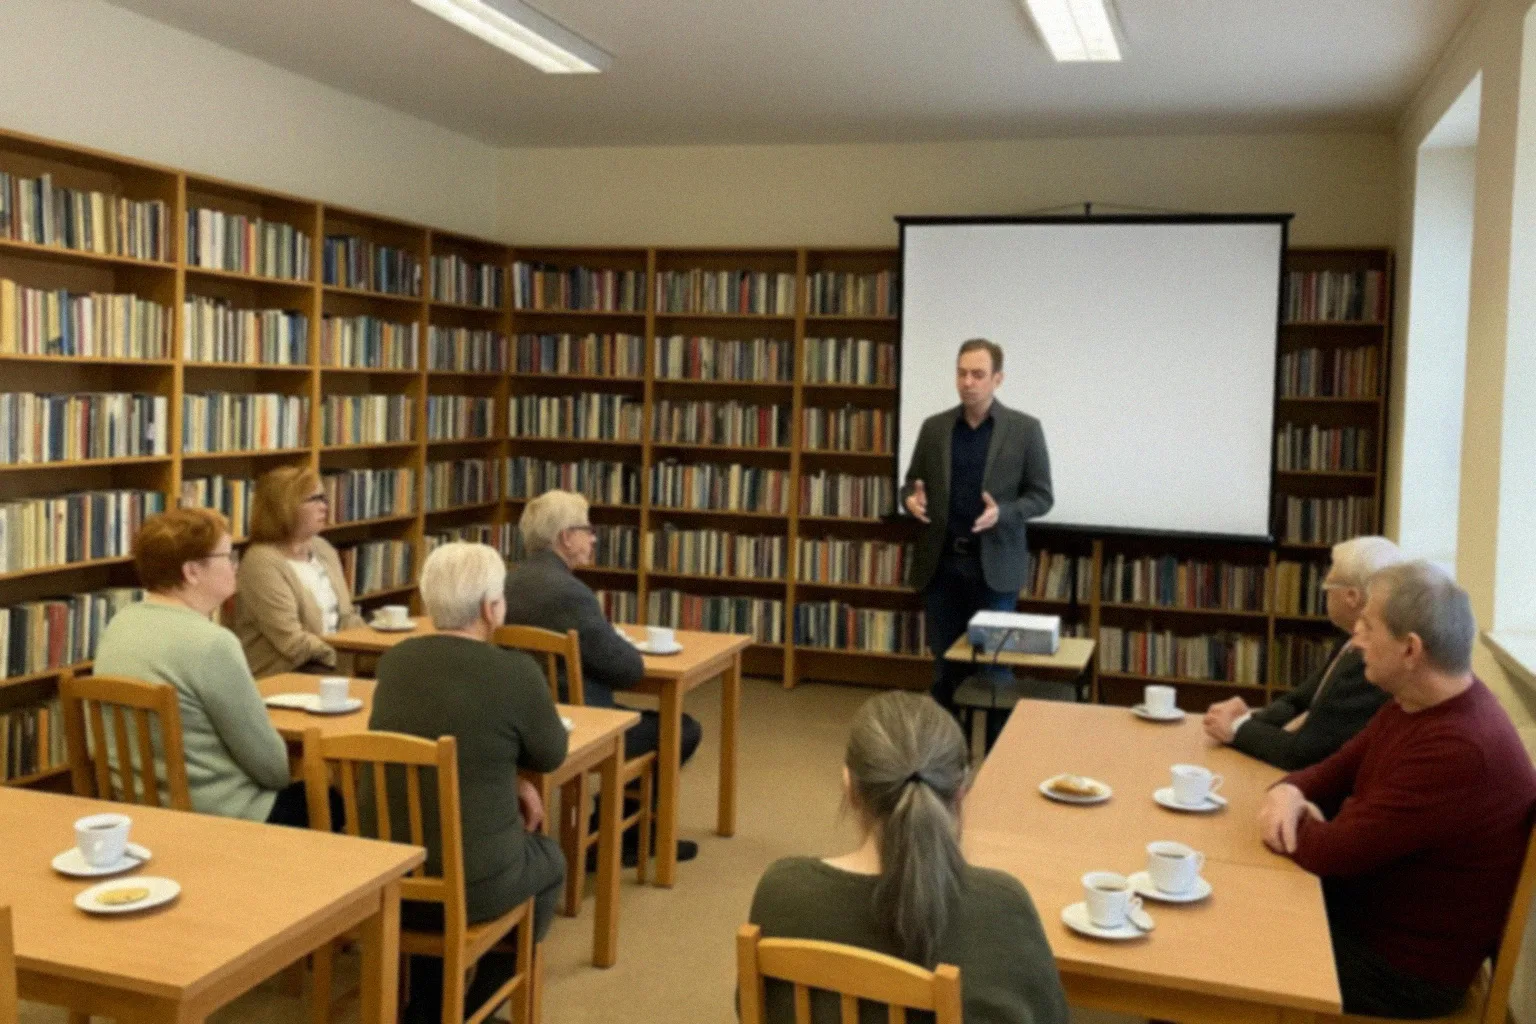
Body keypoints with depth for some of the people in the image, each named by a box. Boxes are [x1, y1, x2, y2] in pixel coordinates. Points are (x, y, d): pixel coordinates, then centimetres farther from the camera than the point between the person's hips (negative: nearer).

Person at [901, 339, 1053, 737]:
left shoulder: (1025, 429, -3)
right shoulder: (934, 427, 5)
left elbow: (1041, 496, -2)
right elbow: (911, 483, 11)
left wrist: (1002, 513, -21)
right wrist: (912, 499, -13)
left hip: (994, 564, -3)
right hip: (941, 562, 3)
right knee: (944, 663, 10)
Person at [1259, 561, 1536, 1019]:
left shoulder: (1459, 750, -32)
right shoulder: (1415, 703, 1)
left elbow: (1332, 853, -30)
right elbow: (1337, 770, 11)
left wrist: (1286, 822, -9)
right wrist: (1289, 791, -12)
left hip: (1405, 966, -8)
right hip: (1367, 905, 8)